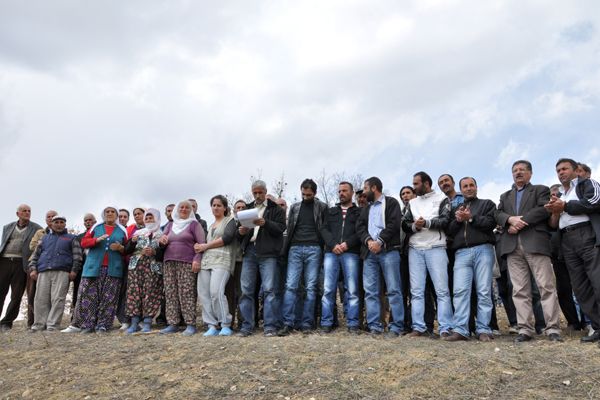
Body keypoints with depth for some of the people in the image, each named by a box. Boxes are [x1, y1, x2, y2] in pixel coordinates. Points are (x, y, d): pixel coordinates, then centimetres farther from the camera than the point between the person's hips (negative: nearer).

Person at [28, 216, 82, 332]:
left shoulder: (71, 238, 17)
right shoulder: (45, 238, 27)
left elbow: (77, 256, 7)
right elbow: (35, 254, 23)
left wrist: (74, 270, -5)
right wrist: (33, 269, 8)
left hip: (62, 273, -3)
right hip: (43, 272, 3)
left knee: (57, 299, -11)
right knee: (41, 299, -3)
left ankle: (53, 325, -12)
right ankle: (39, 325, 0)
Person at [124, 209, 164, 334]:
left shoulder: (161, 235, 6)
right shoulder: (138, 233, 16)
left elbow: (165, 253, 0)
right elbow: (127, 250, 12)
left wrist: (154, 252, -16)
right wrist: (132, 241, -6)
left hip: (153, 267, -3)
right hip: (136, 266, 3)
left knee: (150, 293, -9)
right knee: (134, 292, -4)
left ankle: (147, 322, -4)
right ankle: (134, 322, 1)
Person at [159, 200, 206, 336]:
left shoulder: (194, 224, 6)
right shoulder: (170, 225, 20)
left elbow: (202, 243, -2)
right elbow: (163, 244, 22)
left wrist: (197, 259, -15)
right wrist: (162, 242, -2)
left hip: (187, 263, -5)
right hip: (169, 262, 5)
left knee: (187, 294, -11)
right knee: (170, 294, 0)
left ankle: (191, 324, -9)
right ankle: (173, 324, 5)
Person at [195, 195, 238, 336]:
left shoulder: (230, 221, 8)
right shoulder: (210, 226, 28)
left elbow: (227, 238, -8)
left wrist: (206, 246, -4)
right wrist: (199, 247, 1)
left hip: (222, 261, -7)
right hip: (206, 261, 7)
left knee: (216, 291, -21)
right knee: (203, 293, -4)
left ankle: (225, 325, -11)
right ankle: (212, 326, 1)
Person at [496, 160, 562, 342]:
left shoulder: (541, 190, 15)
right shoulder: (505, 196, 27)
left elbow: (544, 209, -4)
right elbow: (498, 214, 12)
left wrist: (520, 222, -11)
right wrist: (510, 219, -11)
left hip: (535, 242, -3)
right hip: (512, 246, 4)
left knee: (546, 286, -7)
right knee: (519, 290, 0)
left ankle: (553, 329, -3)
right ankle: (525, 329, 1)